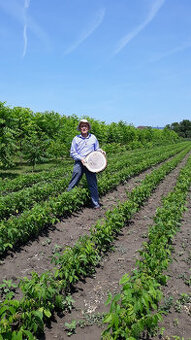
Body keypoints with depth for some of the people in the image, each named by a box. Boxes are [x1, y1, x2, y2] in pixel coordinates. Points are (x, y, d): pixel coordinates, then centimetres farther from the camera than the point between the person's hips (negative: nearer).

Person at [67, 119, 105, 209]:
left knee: (93, 184, 3)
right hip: (79, 164, -1)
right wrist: (81, 158, -12)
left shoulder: (93, 137, 9)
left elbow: (96, 149, 18)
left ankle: (96, 203, 13)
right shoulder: (76, 139, 3)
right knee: (73, 184, -1)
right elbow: (72, 153, 2)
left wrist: (100, 151, -4)